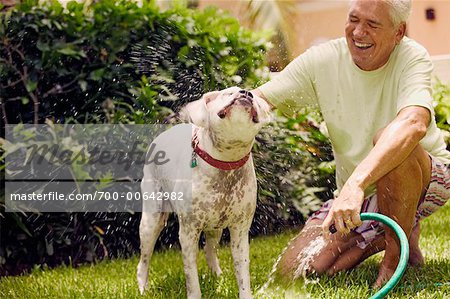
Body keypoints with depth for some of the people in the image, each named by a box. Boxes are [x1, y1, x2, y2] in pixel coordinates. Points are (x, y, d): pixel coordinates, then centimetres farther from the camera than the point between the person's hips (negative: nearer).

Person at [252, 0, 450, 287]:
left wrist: (355, 183, -53)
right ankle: (394, 235, 13)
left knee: (386, 138, -36)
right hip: (354, 192, 4)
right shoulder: (322, 60, -8)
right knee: (295, 269, -10)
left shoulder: (413, 57, -20)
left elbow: (414, 123, -40)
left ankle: (398, 252, -14)